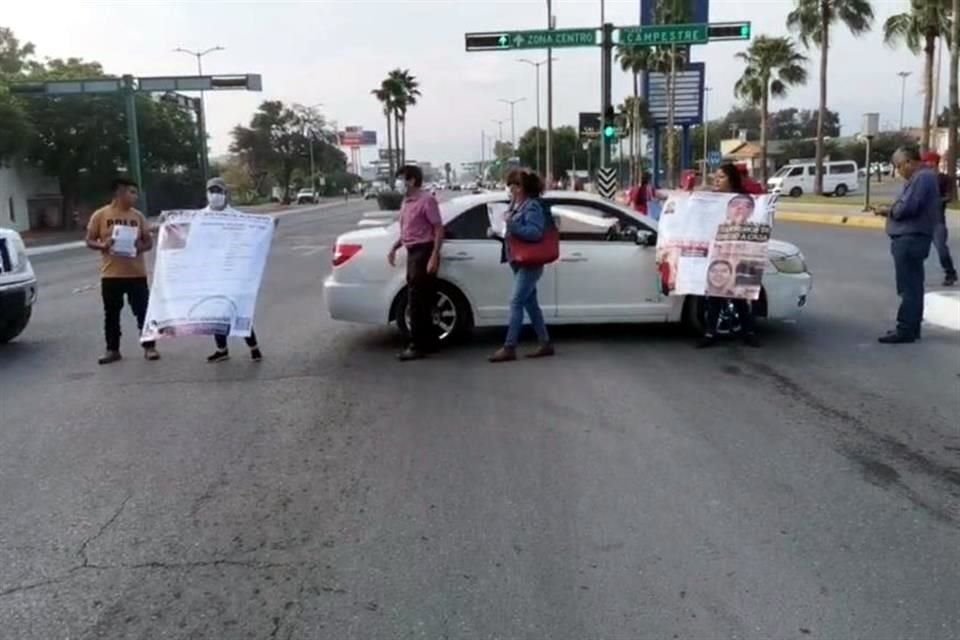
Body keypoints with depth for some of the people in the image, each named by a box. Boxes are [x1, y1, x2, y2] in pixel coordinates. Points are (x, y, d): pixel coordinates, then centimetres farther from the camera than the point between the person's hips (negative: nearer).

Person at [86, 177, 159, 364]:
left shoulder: (138, 216, 6)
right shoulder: (100, 215, 0)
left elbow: (149, 242, 10)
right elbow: (90, 241, 3)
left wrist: (141, 246, -12)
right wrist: (103, 245, -17)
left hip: (136, 273, 1)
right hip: (111, 274, -1)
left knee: (143, 311, 1)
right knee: (111, 313, 7)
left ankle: (149, 347, 9)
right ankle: (112, 350, 17)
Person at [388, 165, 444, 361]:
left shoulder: (427, 200, -12)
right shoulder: (407, 201, 15)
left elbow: (439, 229, -15)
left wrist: (434, 257, -21)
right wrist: (394, 248, 14)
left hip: (424, 252, -9)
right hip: (412, 252, 9)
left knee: (417, 301, -8)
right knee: (420, 301, 12)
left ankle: (418, 345, -3)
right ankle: (429, 341, 21)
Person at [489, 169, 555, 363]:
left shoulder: (533, 206, -15)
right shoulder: (517, 205, 13)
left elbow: (536, 232, -24)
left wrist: (512, 225, -26)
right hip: (520, 262, 10)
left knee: (516, 302, -11)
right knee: (530, 303, 12)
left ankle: (509, 348, -9)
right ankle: (545, 344, 19)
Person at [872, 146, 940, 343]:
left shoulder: (922, 177, -15)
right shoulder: (921, 177, 19)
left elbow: (906, 207, -23)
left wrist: (888, 211, -5)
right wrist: (890, 210, 7)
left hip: (911, 239, -11)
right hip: (912, 238, 11)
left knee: (909, 287, -8)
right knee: (913, 286, 14)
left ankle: (906, 330, -6)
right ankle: (912, 327, 20)